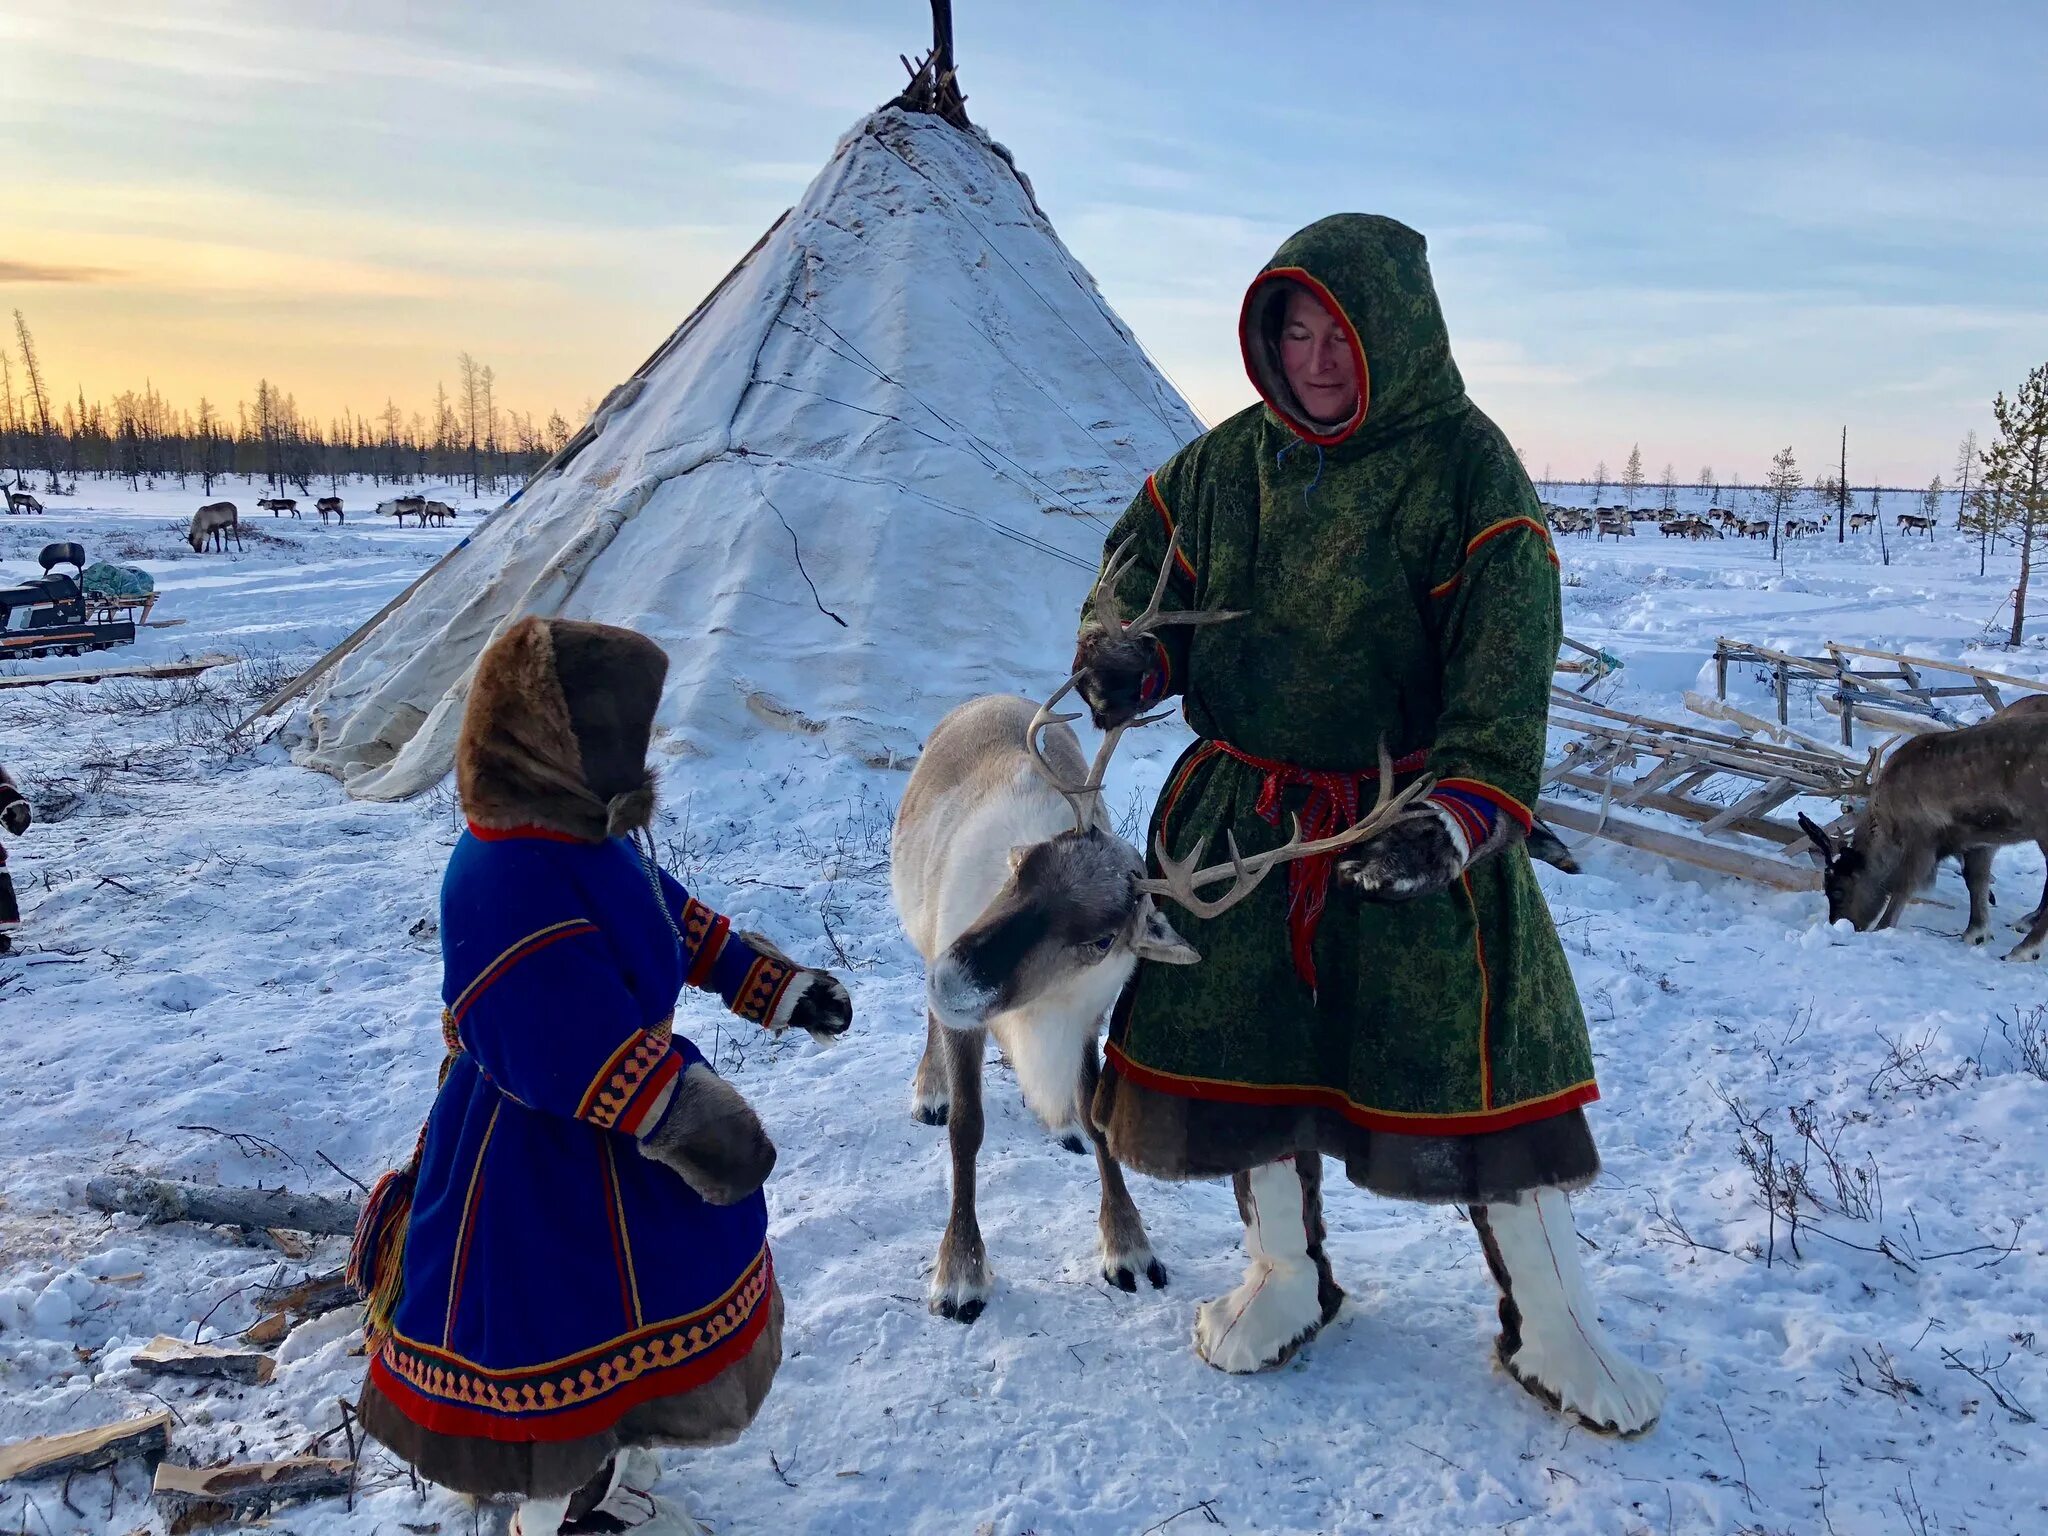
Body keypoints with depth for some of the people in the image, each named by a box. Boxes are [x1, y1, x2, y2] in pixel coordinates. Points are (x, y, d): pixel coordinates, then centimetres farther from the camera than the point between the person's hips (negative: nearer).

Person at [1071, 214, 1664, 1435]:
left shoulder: (1466, 466, -11)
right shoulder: (1228, 461, 3)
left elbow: (1505, 670, -18)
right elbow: (1148, 556, 16)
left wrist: (1460, 814, -31)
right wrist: (1127, 651, -5)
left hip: (1412, 816, -4)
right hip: (1240, 814, 4)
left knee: (1476, 1059, 0)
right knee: (1248, 1045, 12)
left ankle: (1551, 1323, 22)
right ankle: (1287, 1275, 37)